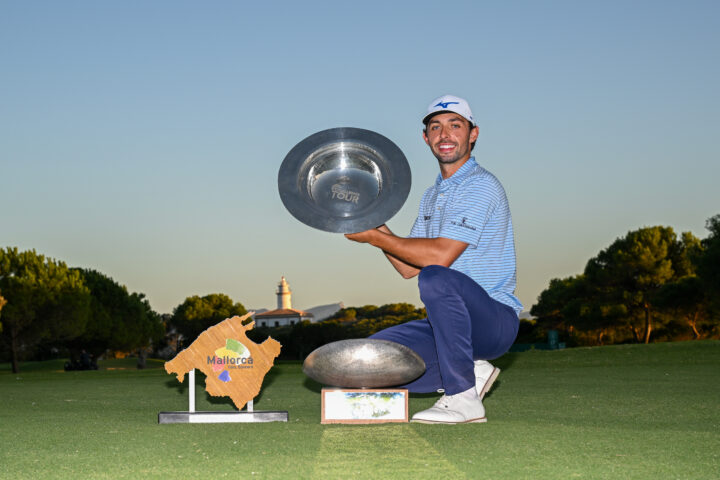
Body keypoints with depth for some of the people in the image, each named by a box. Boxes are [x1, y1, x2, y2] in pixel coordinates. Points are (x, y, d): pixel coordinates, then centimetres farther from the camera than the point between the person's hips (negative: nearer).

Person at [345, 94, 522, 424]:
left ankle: (463, 399, -25)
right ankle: (470, 373, 5)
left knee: (436, 278, -37)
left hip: (494, 319, -8)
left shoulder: (482, 186, -11)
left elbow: (440, 254, -23)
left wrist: (373, 237, -15)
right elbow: (409, 268, 14)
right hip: (449, 321, 8)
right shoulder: (432, 196, 18)